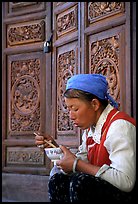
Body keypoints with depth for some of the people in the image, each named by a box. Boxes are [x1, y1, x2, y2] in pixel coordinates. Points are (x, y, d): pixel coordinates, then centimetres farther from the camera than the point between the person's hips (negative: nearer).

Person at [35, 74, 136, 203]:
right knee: (57, 180, 0)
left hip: (128, 193, -8)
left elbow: (124, 181, -30)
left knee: (79, 181, -27)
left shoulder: (119, 126, -20)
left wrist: (76, 164, -22)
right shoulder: (90, 127, 8)